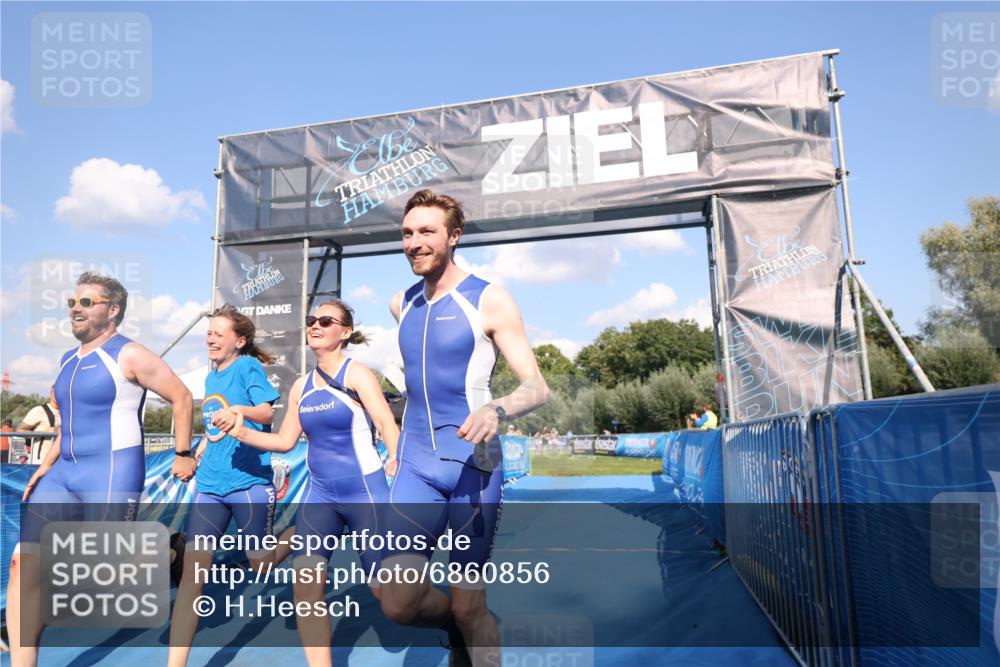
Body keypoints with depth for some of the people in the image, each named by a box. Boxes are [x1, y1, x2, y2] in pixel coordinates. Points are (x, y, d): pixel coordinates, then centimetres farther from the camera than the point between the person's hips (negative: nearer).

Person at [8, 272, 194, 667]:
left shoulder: (128, 355, -9)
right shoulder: (68, 360, 16)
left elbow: (181, 397, -8)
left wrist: (183, 454, -6)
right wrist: (46, 466, 15)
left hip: (112, 474, -8)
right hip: (65, 473, 8)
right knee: (24, 561, -1)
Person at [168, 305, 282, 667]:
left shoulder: (248, 366, -4)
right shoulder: (210, 378, 16)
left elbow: (268, 412, -16)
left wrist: (239, 409, -33)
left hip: (249, 481, -6)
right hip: (210, 484, 6)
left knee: (262, 566, 4)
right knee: (192, 569, -4)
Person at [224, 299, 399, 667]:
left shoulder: (356, 373, -8)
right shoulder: (301, 386, 11)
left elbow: (387, 421, -19)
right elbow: (286, 440, 15)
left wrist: (397, 462, -33)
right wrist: (242, 433, 3)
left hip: (365, 491, -6)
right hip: (319, 493, 6)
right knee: (306, 585, -4)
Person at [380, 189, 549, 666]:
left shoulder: (489, 300, -7)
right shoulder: (401, 305, 9)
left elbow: (537, 388, -11)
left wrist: (497, 409, -31)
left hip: (473, 464, -4)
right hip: (415, 466, 4)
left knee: (469, 605, 2)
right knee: (398, 604, -5)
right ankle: (454, 623, 27)